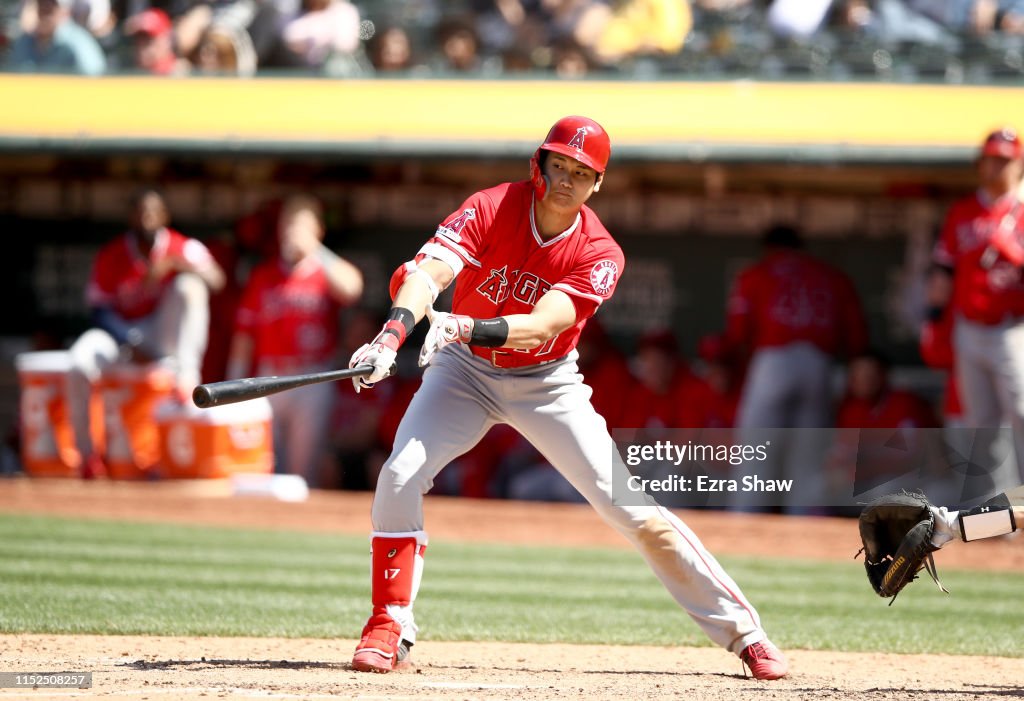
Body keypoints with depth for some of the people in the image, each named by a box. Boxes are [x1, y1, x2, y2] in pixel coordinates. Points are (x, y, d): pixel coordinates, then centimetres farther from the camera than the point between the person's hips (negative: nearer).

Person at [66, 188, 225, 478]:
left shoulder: (184, 248, -7)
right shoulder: (112, 255, -4)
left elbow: (216, 280, -23)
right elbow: (99, 310, -5)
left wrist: (174, 263, -38)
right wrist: (131, 343, -20)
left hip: (166, 333, -1)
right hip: (123, 332, 1)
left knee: (190, 285, -27)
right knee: (81, 361, -29)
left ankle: (186, 375, -34)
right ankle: (87, 455, -18)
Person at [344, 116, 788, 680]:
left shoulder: (600, 254, -19)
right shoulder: (490, 209, -19)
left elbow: (542, 326, -34)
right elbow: (428, 272, -35)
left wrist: (469, 328, -54)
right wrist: (392, 336, -55)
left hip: (547, 383, -1)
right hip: (467, 373, 1)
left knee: (633, 509, -8)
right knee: (400, 475, -22)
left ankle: (742, 630, 1)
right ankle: (390, 628, -6)